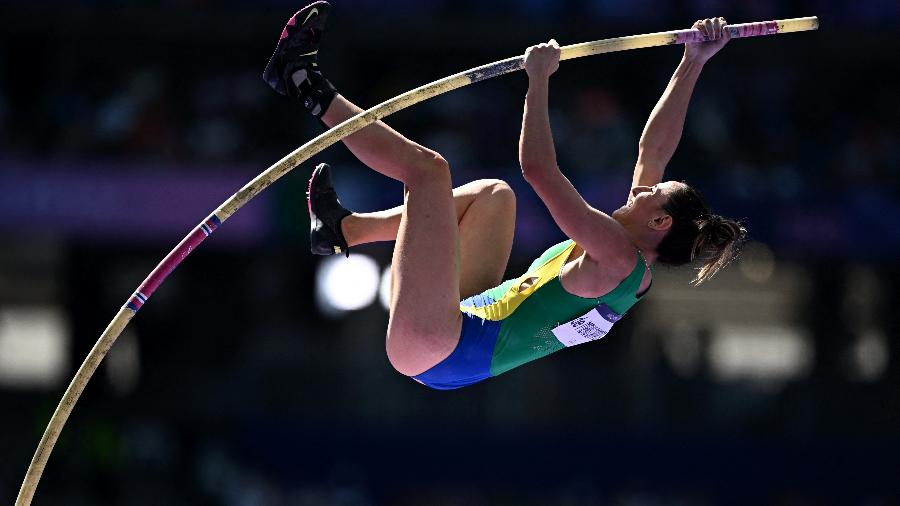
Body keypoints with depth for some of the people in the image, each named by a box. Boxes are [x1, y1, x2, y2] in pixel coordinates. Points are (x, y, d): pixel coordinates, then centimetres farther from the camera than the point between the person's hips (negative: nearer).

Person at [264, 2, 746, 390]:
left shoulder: (618, 258, -16)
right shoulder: (634, 268, 10)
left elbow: (538, 168, -22)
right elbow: (654, 150, 17)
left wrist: (539, 77, -13)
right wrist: (693, 65, 16)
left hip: (434, 353, -10)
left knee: (426, 167, -15)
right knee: (494, 194, 26)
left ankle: (307, 85, 2)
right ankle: (346, 230, 22)